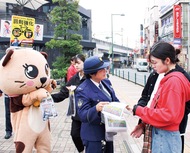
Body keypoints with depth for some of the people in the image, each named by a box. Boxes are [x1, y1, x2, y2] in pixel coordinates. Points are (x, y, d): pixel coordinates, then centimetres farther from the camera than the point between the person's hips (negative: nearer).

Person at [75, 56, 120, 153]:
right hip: (94, 135, -7)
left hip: (108, 131, 7)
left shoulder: (106, 82, 2)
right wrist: (96, 109, -43)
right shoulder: (82, 90, -21)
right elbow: (83, 115, -24)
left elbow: (114, 100, 12)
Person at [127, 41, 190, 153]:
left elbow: (169, 115, -22)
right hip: (157, 134, 8)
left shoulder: (174, 81, -17)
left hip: (165, 138, -8)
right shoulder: (167, 79, 10)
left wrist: (139, 111, -17)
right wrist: (144, 125, 11)